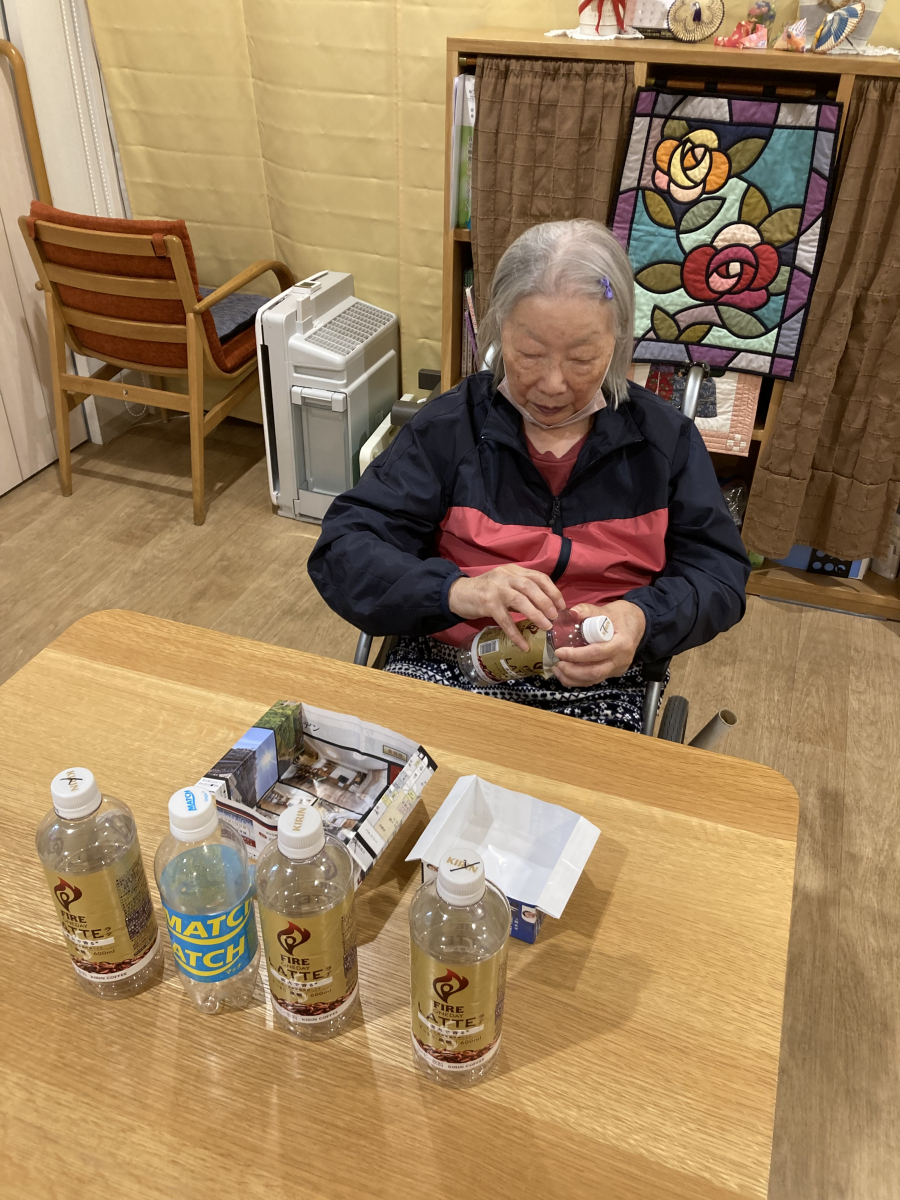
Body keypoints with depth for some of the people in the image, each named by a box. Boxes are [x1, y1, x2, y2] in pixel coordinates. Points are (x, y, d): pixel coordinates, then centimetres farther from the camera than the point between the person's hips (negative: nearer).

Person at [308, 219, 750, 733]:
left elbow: (719, 572, 9)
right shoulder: (449, 426, 2)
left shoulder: (666, 437, 9)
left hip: (594, 690, 3)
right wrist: (456, 590, -23)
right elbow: (343, 552, -4)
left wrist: (641, 619, -15)